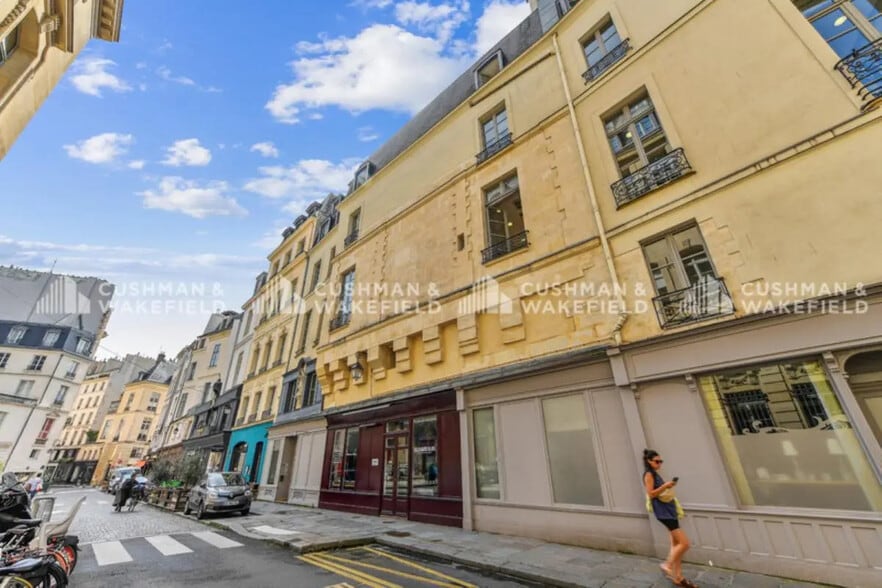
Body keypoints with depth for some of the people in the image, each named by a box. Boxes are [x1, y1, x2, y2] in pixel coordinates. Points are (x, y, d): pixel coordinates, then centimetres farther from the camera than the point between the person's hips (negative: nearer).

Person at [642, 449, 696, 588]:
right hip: (663, 511, -9)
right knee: (684, 543, -10)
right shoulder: (649, 474, -11)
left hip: (669, 510, 9)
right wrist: (665, 486, -26)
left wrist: (669, 486, 11)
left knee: (676, 544, 11)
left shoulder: (656, 474, 17)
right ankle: (667, 565, 6)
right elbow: (651, 494, -19)